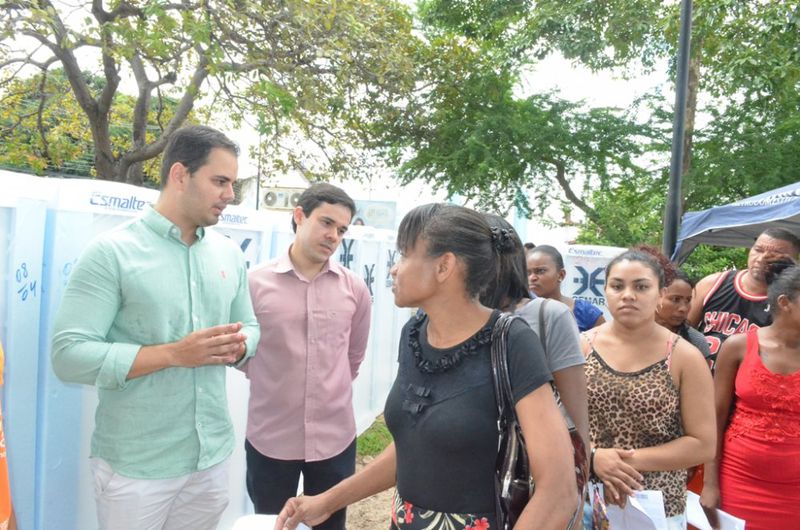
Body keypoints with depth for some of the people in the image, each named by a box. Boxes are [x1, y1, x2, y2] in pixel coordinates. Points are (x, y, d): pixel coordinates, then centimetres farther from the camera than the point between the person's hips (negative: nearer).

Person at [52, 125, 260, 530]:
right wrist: (174, 354, -23)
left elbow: (249, 326, 12)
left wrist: (237, 347, -11)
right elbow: (69, 355, -17)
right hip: (135, 466, -5)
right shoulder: (112, 252, -13)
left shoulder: (229, 253, 4)